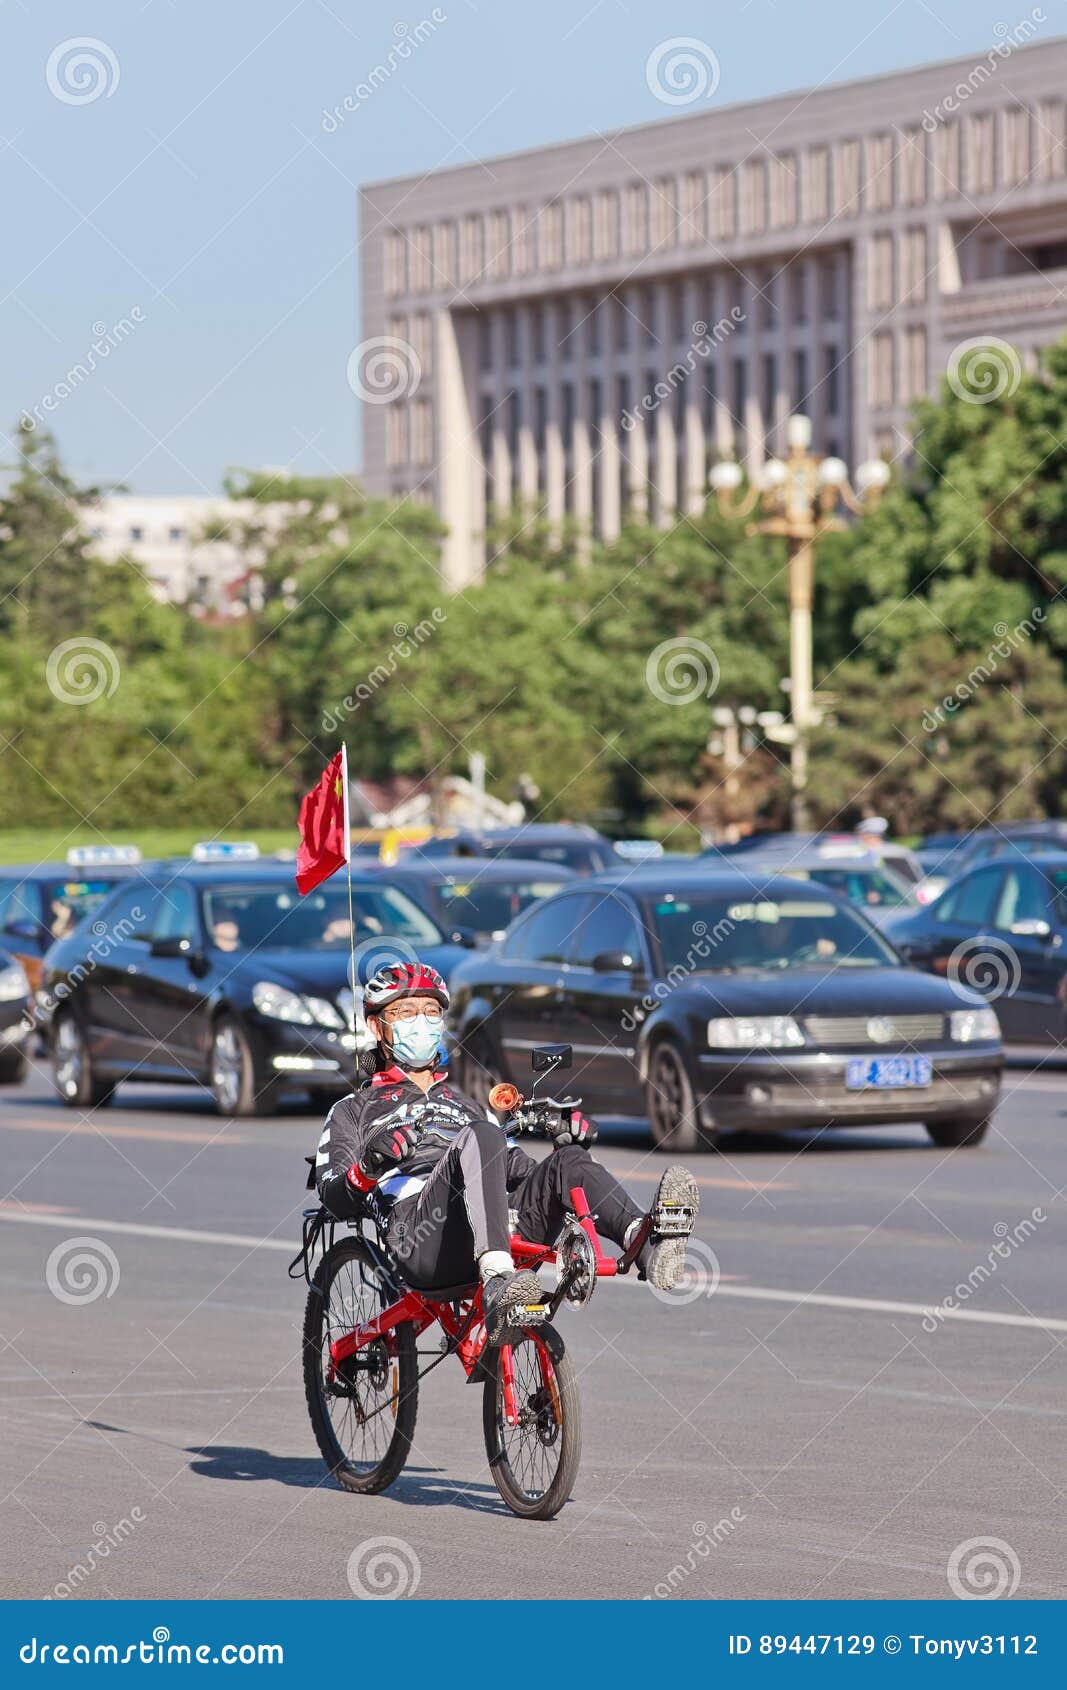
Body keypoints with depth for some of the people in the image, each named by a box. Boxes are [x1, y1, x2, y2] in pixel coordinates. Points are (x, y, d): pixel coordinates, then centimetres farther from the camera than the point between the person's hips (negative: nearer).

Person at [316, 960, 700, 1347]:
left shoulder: (464, 1105, 40)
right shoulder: (353, 1111, 27)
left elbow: (525, 1176, 30)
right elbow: (335, 1200, 10)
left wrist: (565, 1147, 9)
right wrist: (370, 1166, -12)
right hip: (422, 1239, -4)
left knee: (568, 1161, -22)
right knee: (480, 1137, -31)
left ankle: (648, 1242, -53)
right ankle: (497, 1285, -56)